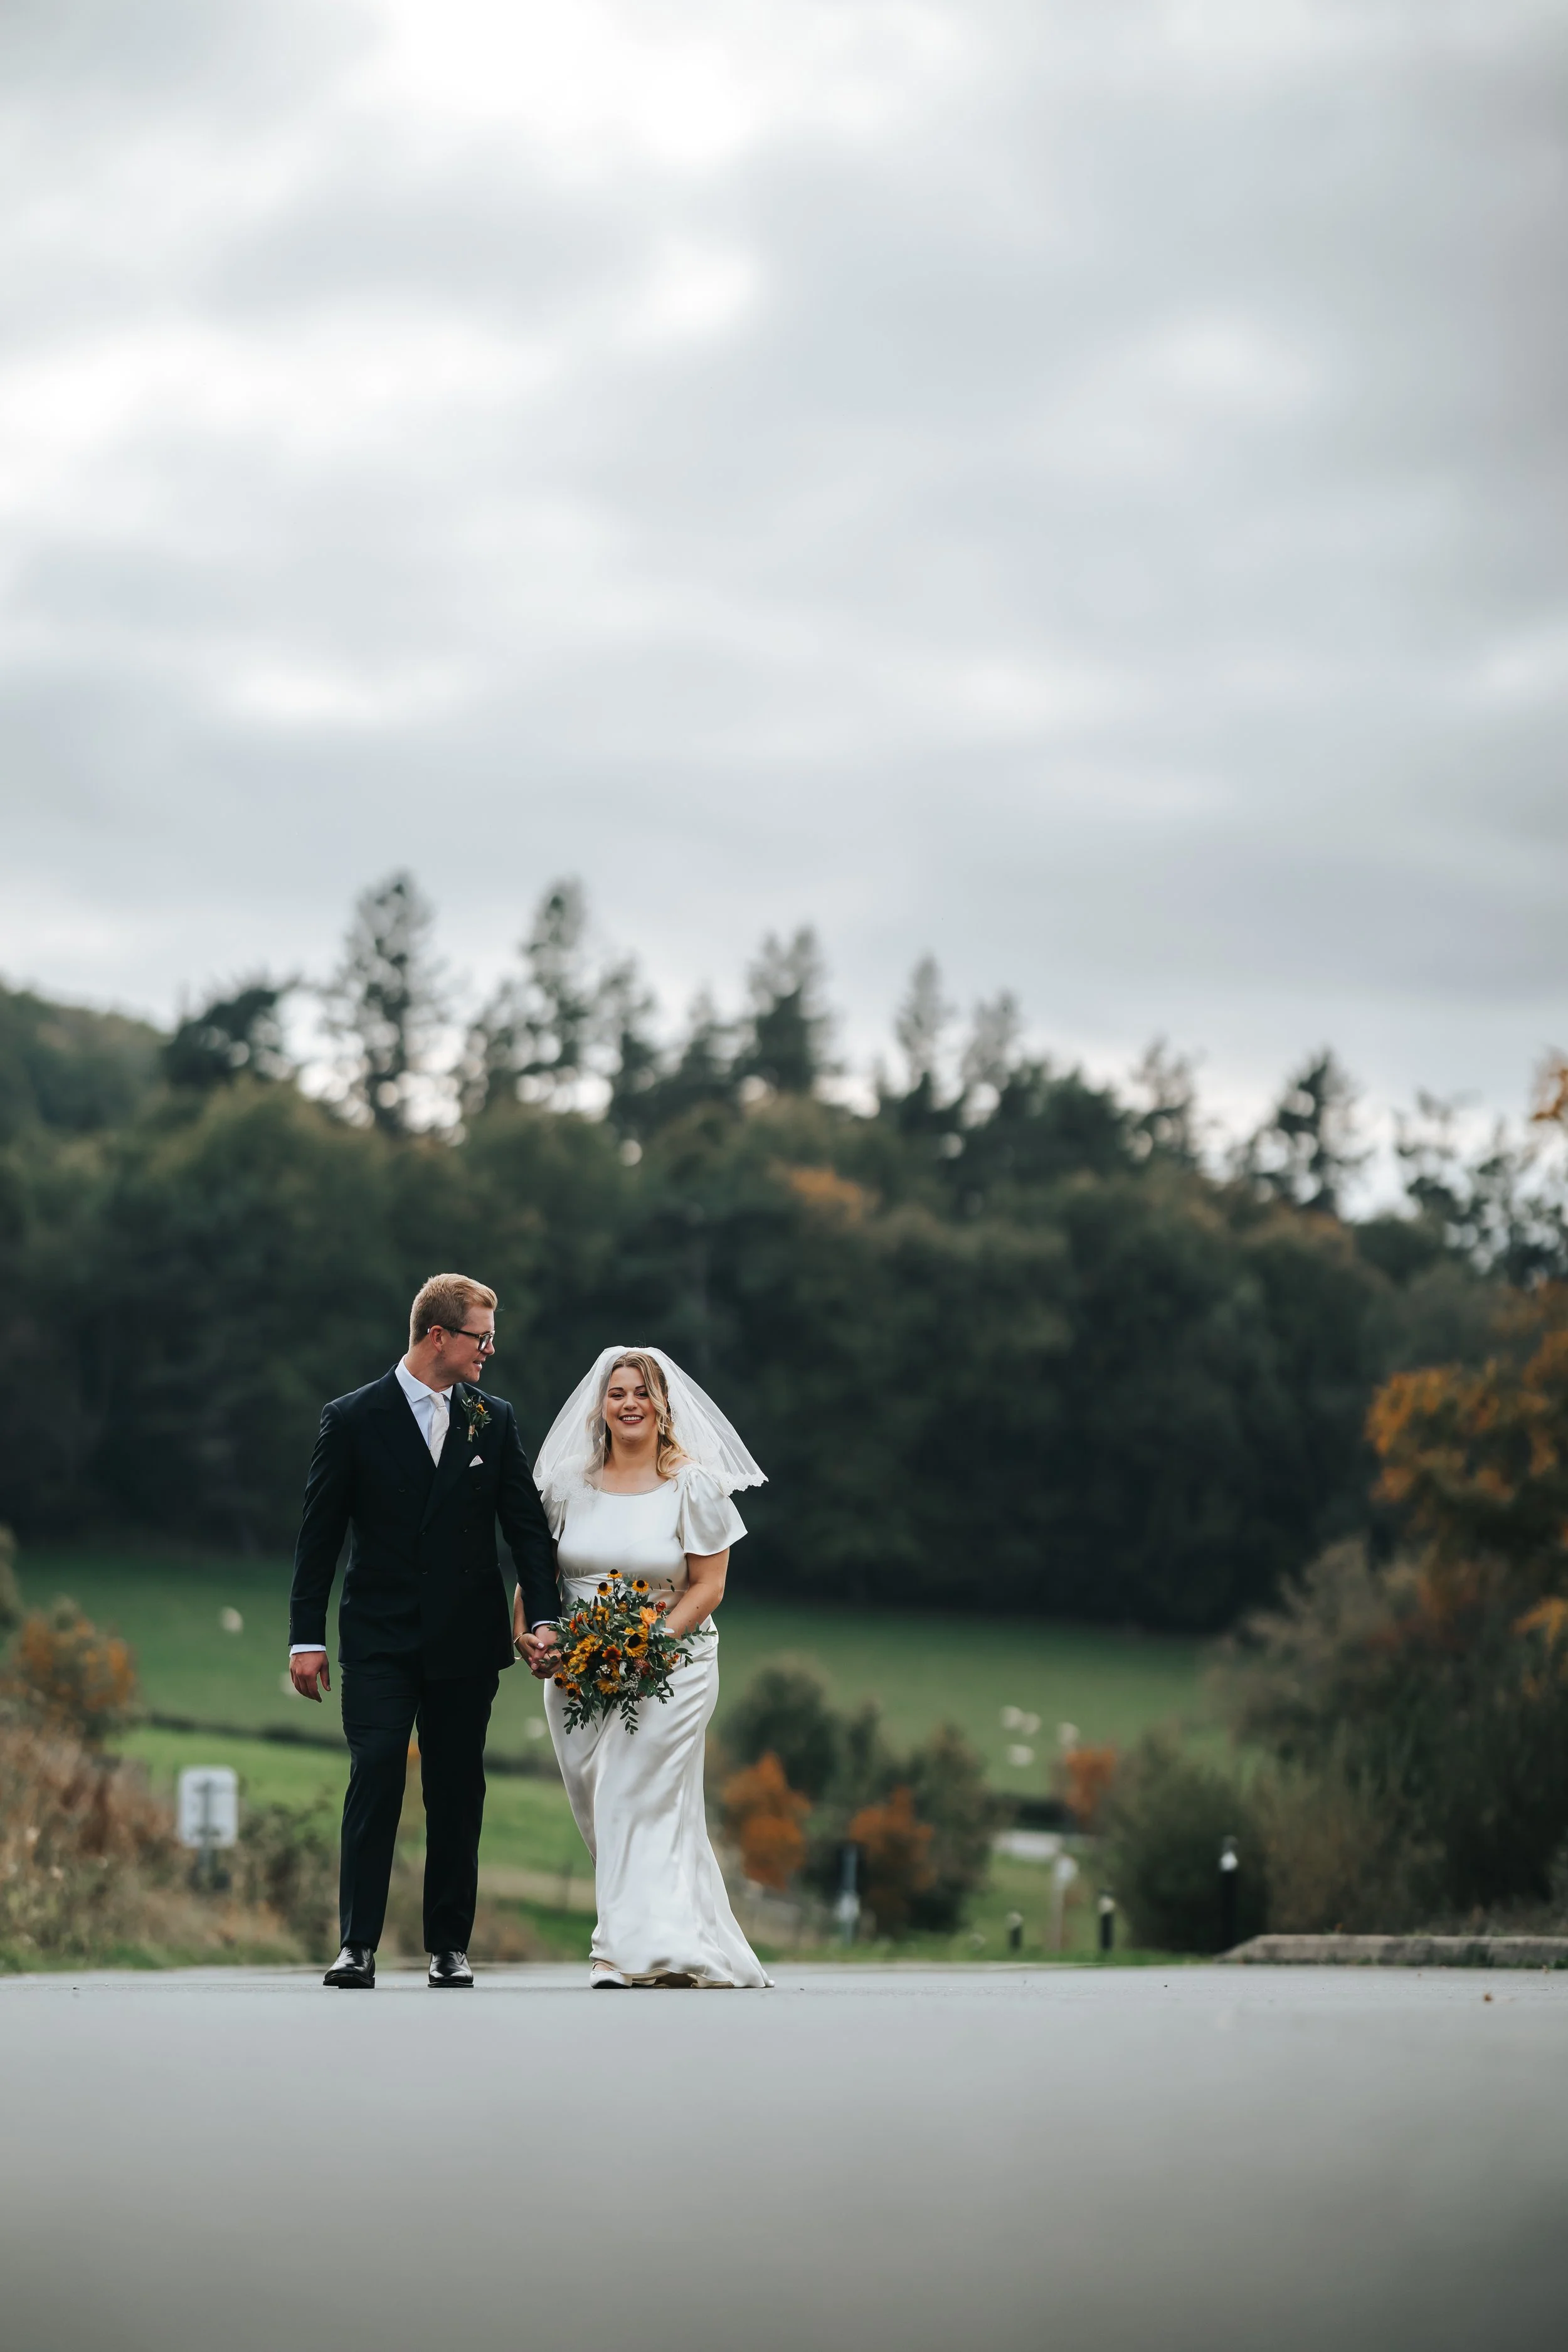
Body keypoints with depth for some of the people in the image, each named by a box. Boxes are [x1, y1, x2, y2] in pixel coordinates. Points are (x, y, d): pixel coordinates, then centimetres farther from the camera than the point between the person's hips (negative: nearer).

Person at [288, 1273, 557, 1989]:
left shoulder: (494, 1420, 7)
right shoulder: (353, 1418, -1)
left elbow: (527, 1526, 7)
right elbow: (319, 1535, 0)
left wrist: (545, 1619, -4)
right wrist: (307, 1637, -3)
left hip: (466, 1638, 3)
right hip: (379, 1636, -3)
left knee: (457, 1795, 6)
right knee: (376, 1776, -13)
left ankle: (449, 1947, 14)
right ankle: (358, 1945, -10)